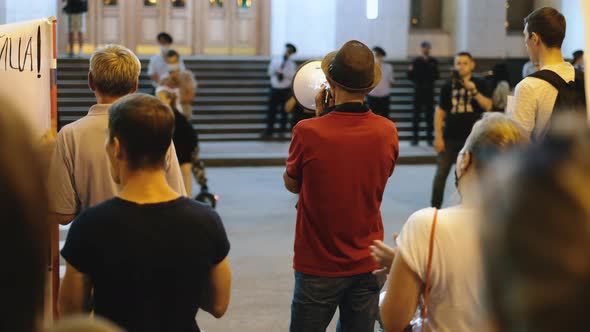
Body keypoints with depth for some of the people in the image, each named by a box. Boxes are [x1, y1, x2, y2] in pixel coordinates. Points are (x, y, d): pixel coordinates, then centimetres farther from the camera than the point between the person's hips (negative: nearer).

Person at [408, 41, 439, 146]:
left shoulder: (434, 62, 6)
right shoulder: (416, 61, 4)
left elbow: (436, 77, 6)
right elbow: (410, 77, 3)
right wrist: (410, 71, -16)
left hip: (429, 91, 1)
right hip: (418, 91, -1)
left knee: (429, 115, 2)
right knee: (416, 114, -2)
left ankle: (429, 138, 6)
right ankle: (415, 138, 2)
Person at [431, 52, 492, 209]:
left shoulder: (480, 84, 2)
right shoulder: (448, 86, 2)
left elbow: (488, 106, -8)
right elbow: (440, 112, 3)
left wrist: (474, 91, -22)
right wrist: (438, 137, -3)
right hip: (450, 137, 0)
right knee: (441, 173, 0)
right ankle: (435, 207, 9)